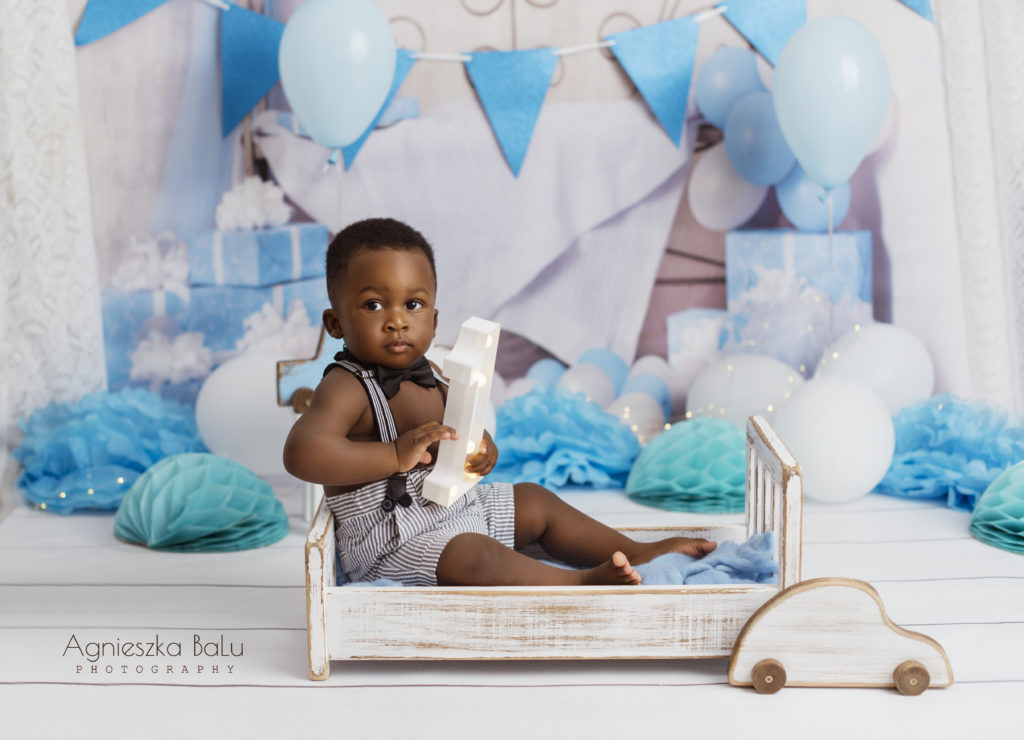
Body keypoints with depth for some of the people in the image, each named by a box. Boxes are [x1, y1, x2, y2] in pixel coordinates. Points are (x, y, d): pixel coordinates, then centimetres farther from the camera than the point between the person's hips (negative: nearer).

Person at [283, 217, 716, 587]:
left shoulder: (426, 378, 6)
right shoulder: (347, 388, -21)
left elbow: (455, 437, 21)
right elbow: (303, 452, -39)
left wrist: (481, 450, -5)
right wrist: (397, 454, -37)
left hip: (455, 505, 10)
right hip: (394, 541, -10)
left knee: (535, 502, 16)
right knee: (472, 556, -34)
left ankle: (637, 553, 24)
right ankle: (582, 581, -33)